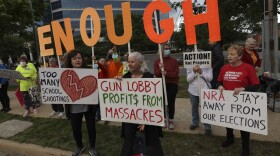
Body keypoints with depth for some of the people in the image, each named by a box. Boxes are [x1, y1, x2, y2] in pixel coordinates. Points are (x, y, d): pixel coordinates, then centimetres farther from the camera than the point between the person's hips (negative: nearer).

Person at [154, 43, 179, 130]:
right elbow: (156, 74, -4)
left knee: (171, 102, 2)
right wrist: (160, 69, -24)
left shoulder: (174, 61, 1)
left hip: (172, 85, -1)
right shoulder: (157, 61, 4)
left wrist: (166, 73, -22)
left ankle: (171, 120, 17)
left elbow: (176, 73, -7)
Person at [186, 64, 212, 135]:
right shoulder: (189, 66, -1)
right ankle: (195, 123, 37)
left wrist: (201, 72, -20)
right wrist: (194, 72, -18)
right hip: (193, 90, 3)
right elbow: (188, 79, -4)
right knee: (194, 108, 18)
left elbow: (210, 78, -8)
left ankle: (207, 127, 16)